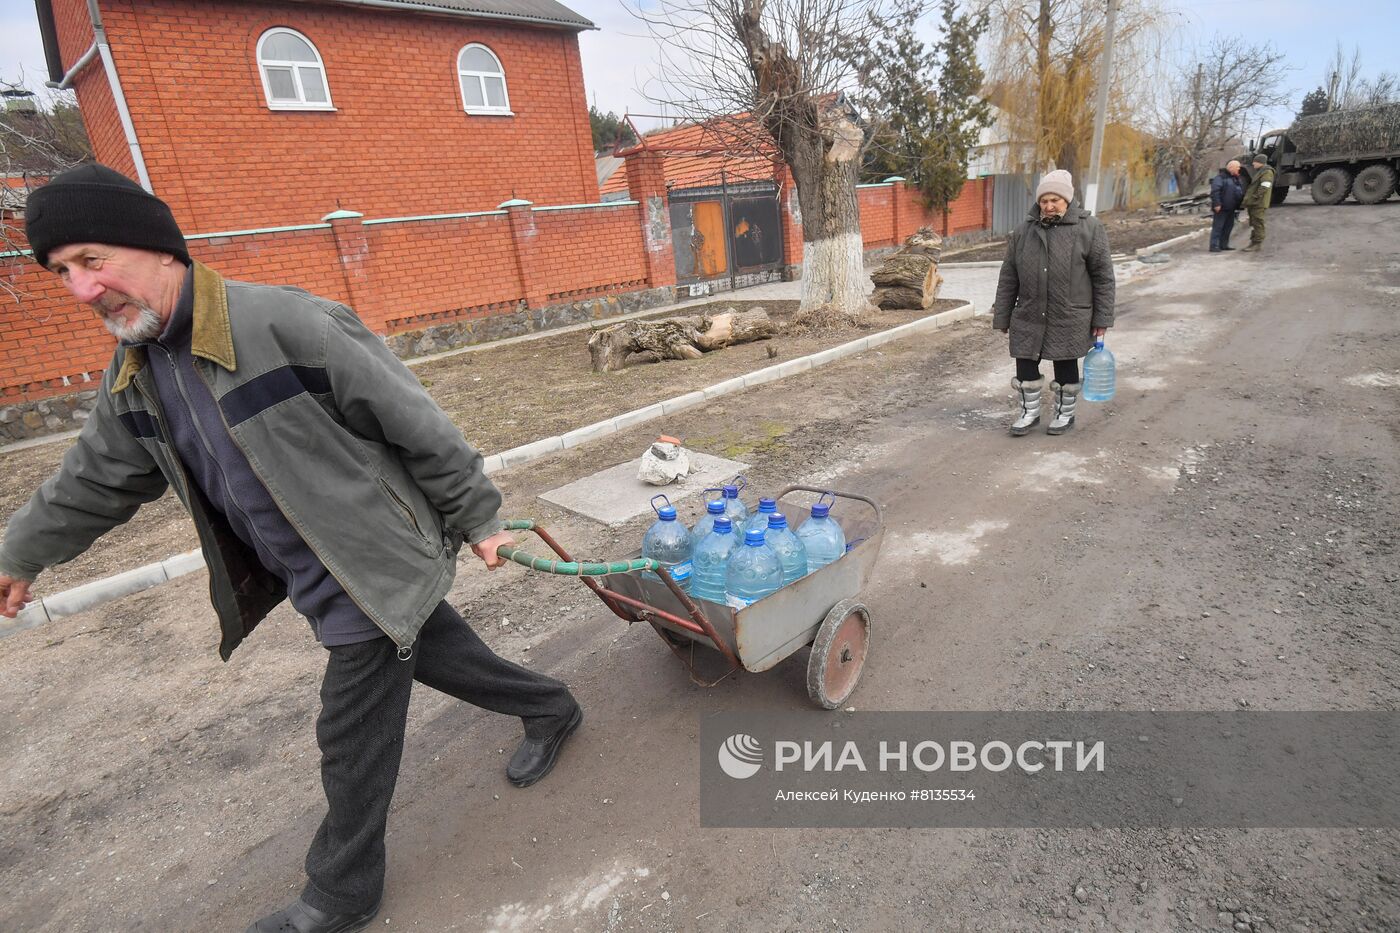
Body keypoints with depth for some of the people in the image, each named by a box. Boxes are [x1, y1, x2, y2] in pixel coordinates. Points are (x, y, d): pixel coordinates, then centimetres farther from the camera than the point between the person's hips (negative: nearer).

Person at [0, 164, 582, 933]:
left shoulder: (286, 323, -22)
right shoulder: (134, 377, 5)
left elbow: (416, 423, -18)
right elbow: (97, 476, 23)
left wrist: (474, 519, -11)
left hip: (378, 576, -7)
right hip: (320, 583, 7)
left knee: (353, 743, 7)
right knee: (437, 655, 22)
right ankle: (550, 709, 48)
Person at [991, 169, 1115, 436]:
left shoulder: (1089, 228, -4)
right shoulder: (1023, 231, 4)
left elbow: (1103, 275, -3)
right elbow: (1008, 278, 7)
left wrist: (1102, 318, -5)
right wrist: (1002, 316, 5)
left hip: (1069, 319, -3)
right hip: (1028, 317, 3)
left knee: (1065, 366, 9)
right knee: (1025, 364, 6)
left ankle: (1065, 414, 28)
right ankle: (1030, 412, 26)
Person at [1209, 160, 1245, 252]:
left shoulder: (1236, 178, 18)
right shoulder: (1220, 177, -11)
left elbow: (1241, 191, 26)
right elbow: (1214, 191, -20)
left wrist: (1241, 203, 17)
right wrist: (1216, 204, -26)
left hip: (1231, 208, 9)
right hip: (1221, 208, -9)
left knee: (1228, 226, 11)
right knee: (1218, 226, -8)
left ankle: (1224, 244, 19)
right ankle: (1214, 246, -7)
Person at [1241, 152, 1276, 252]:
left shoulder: (1267, 172, -10)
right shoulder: (1258, 171, 21)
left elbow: (1264, 188, -20)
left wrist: (1255, 198, -20)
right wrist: (1248, 201, 18)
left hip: (1259, 204, -10)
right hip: (1253, 203, 10)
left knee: (1257, 224, -9)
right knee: (1253, 224, 13)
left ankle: (1257, 244, -9)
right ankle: (1253, 243, 19)